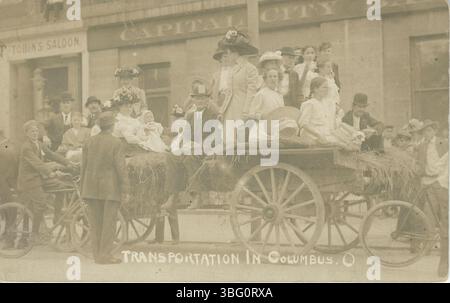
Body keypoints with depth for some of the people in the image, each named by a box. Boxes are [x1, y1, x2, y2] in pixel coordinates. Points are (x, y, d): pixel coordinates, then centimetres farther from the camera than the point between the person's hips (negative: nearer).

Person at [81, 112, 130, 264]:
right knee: (109, 221, 0)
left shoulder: (89, 142, 5)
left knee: (95, 222, 9)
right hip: (111, 188, -5)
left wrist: (83, 189, 13)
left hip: (92, 187, 5)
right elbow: (121, 168, -13)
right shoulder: (116, 143, -10)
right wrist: (125, 191, -10)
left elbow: (84, 166, 7)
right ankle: (105, 255, 1)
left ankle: (97, 254, 13)